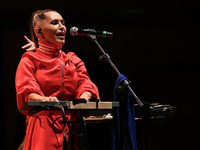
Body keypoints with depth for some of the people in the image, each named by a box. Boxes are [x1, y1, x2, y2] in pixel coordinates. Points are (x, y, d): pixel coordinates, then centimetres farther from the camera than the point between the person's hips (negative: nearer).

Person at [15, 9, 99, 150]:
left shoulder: (73, 59, 21)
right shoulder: (30, 60, 7)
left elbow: (85, 83, 4)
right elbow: (26, 90, -11)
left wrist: (84, 98, -22)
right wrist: (44, 100, -35)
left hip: (72, 127, 4)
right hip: (43, 130, -4)